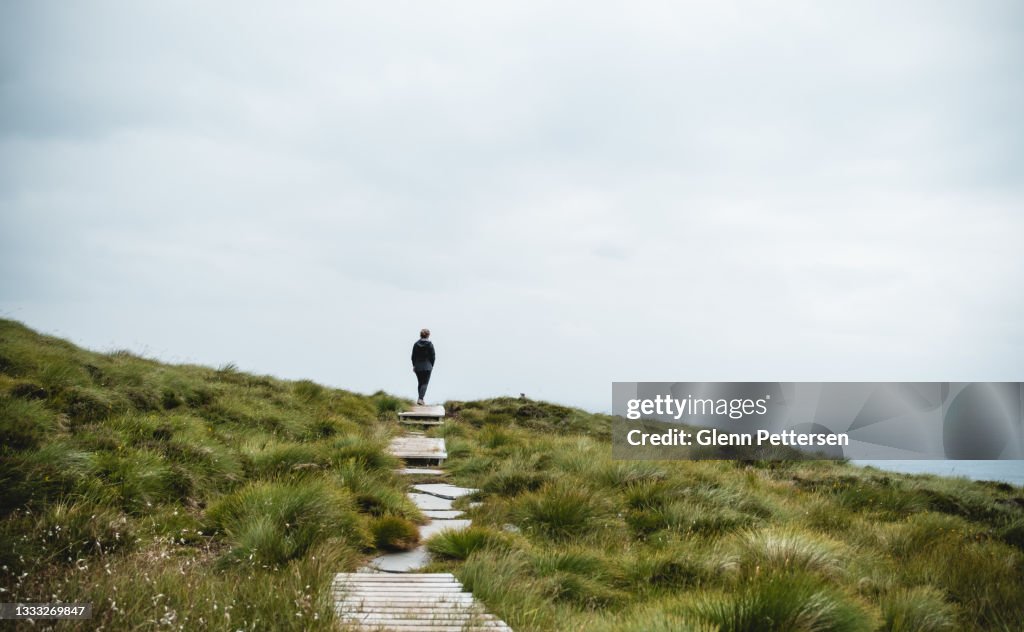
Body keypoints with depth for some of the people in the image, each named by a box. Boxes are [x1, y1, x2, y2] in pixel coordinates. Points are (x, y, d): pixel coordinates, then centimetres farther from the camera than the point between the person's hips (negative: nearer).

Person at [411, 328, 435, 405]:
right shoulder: (430, 344, -9)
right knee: (425, 383, -3)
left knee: (420, 383, 16)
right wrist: (431, 366, 8)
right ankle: (420, 399, -18)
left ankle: (420, 399, 21)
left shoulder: (416, 344, 1)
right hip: (427, 367, -4)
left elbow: (413, 356, 5)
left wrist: (414, 365, 15)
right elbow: (432, 356, -5)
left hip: (418, 367, 4)